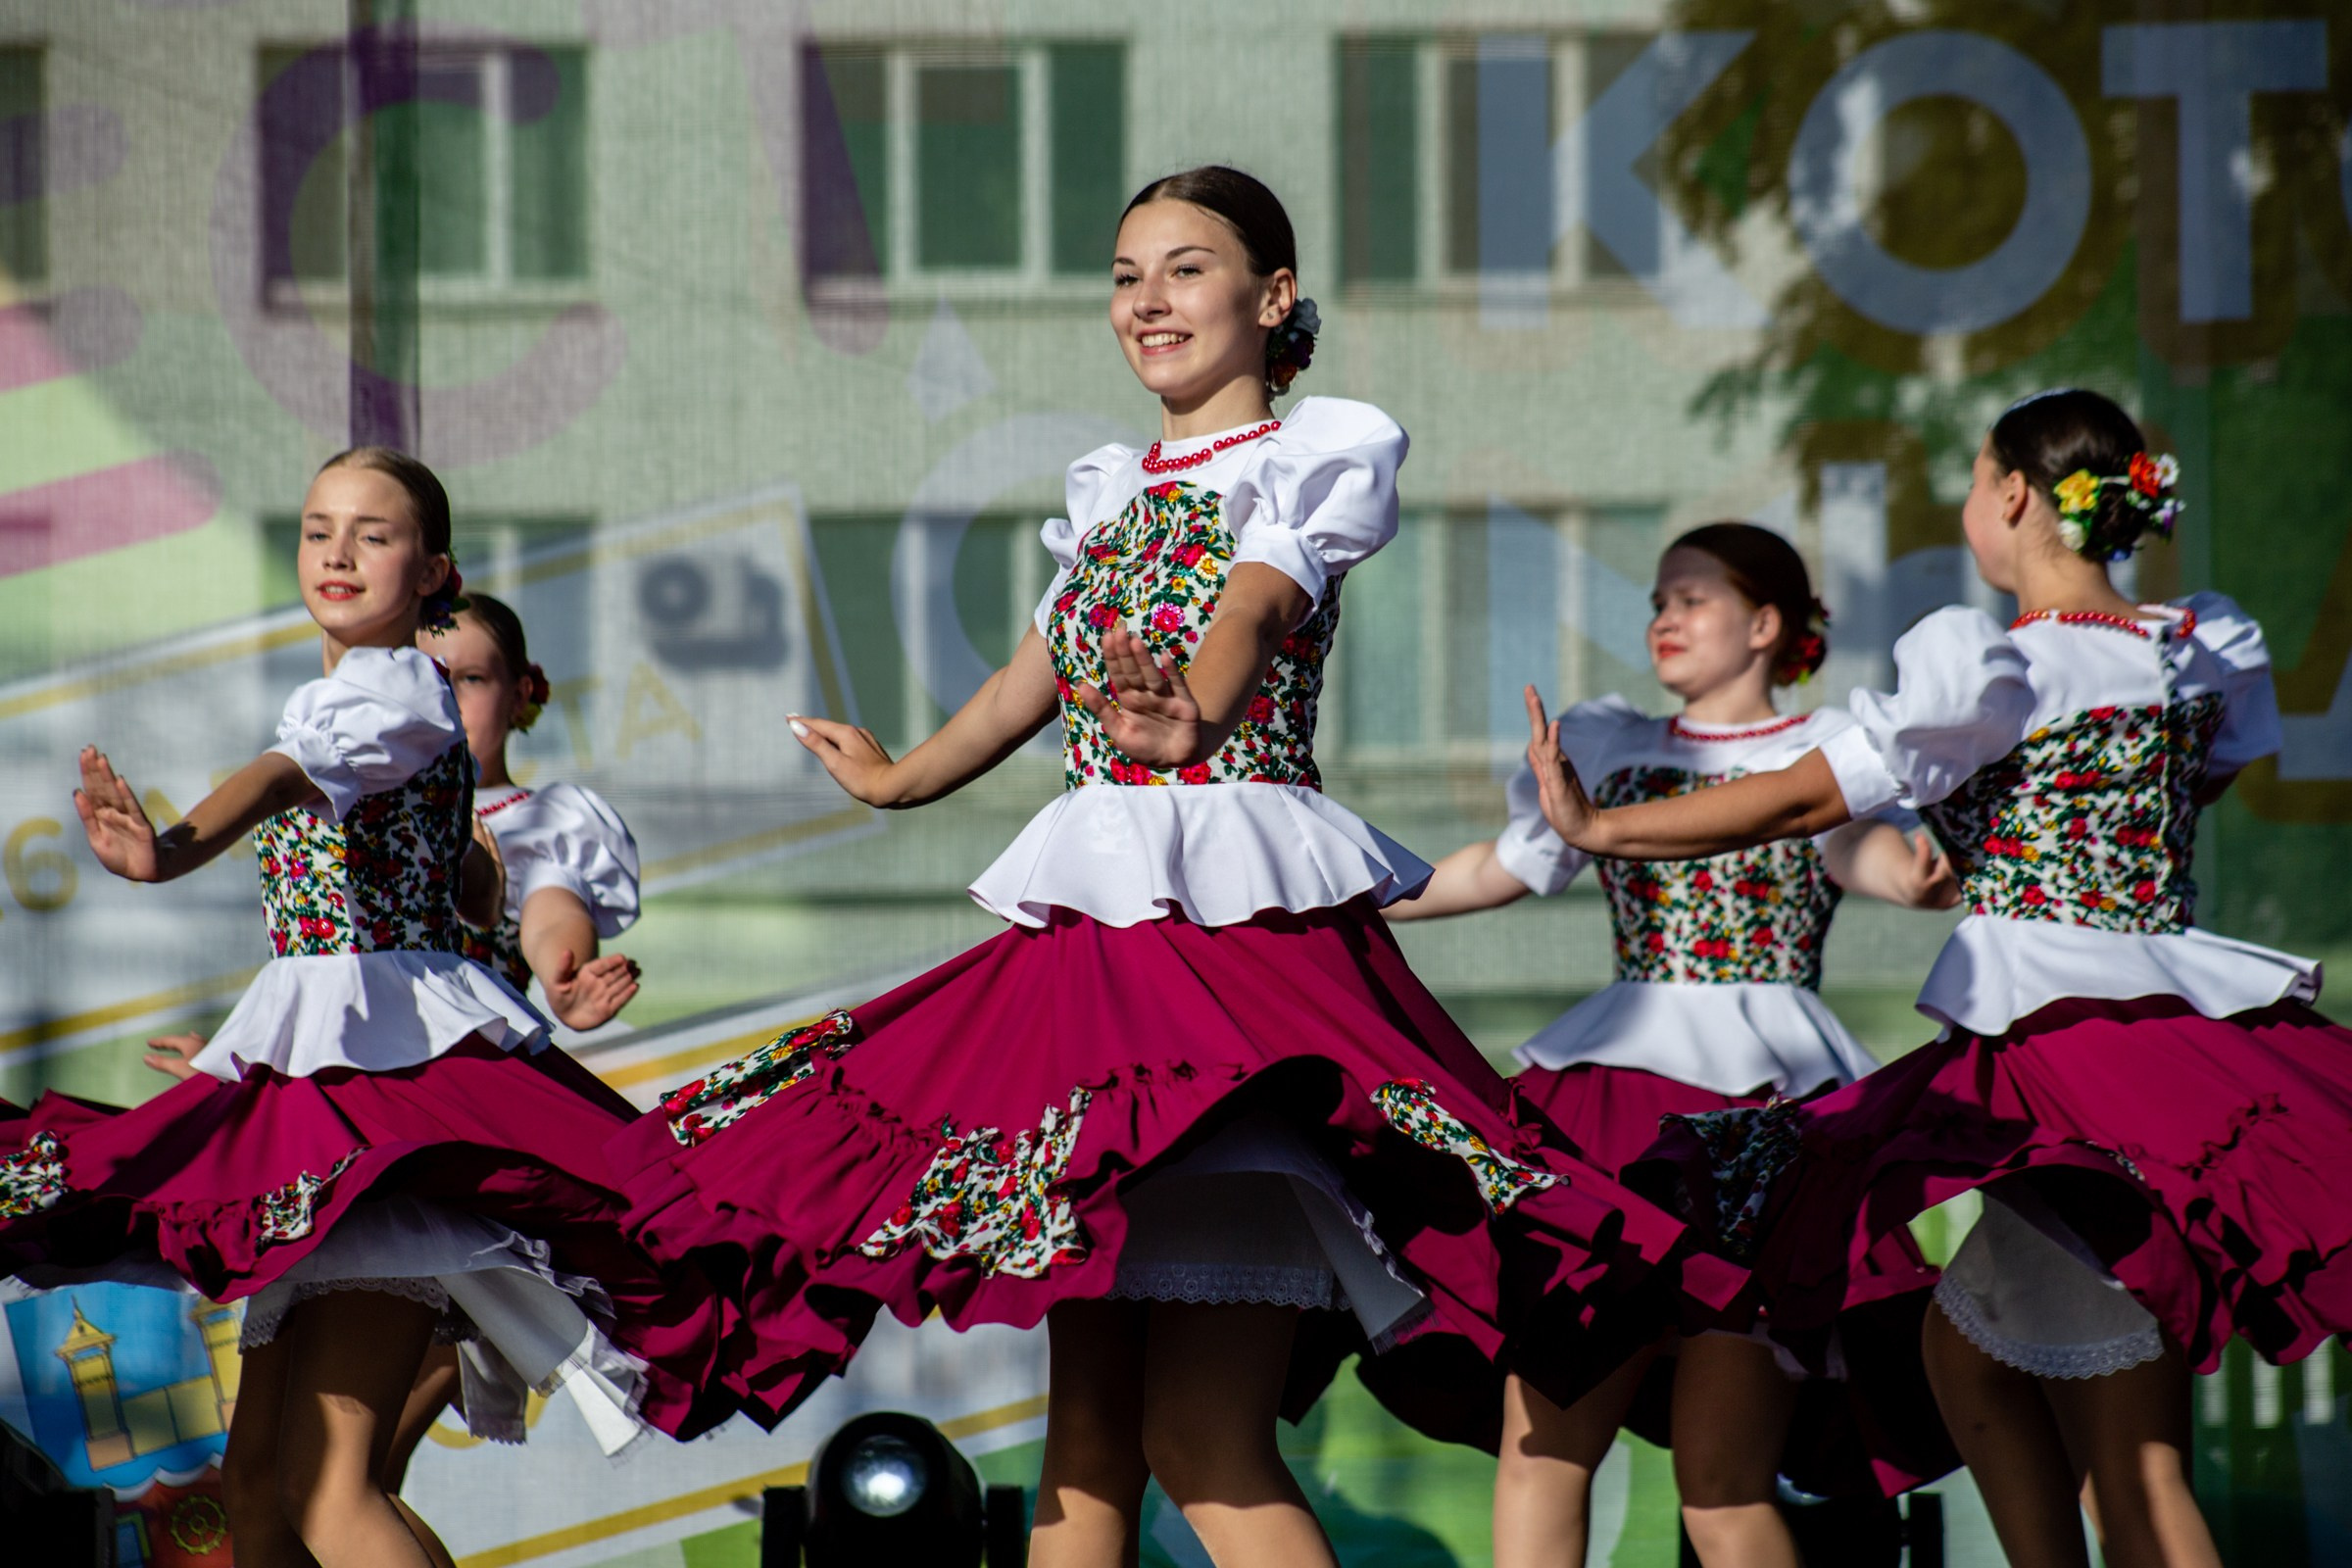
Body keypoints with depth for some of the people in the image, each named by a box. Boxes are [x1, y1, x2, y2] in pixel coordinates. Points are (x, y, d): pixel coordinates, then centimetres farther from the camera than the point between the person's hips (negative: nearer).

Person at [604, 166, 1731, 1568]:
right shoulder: (1116, 490, 23)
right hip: (1092, 924, 7)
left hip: (1240, 917, -7)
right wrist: (903, 778, 48)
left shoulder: (1315, 455, 3)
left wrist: (1188, 723, -34)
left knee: (1207, 1444, -18)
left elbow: (1246, 619, -14)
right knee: (1086, 1424, 6)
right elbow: (1041, 676, 34)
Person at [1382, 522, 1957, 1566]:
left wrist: (1912, 875, -39)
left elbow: (1856, 845, -15)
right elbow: (1498, 869, 33)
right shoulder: (1607, 747, 21)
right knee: (1538, 1451, -5)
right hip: (1607, 1088, 5)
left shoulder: (1820, 750, 6)